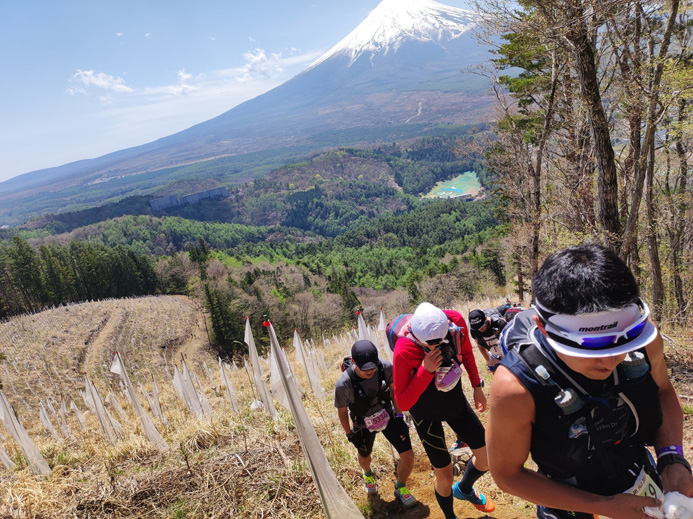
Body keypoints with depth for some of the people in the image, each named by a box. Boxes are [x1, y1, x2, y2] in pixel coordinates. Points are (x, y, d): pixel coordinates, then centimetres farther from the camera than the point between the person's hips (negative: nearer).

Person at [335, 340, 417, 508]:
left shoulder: (386, 367, -31)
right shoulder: (344, 384, -35)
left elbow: (394, 390, -8)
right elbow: (342, 412, -15)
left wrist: (399, 416, -5)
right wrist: (350, 435, -5)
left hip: (388, 416, 1)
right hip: (363, 423, -1)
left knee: (408, 455, -7)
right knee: (364, 456, 24)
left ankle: (400, 488, 26)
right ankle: (368, 474, 64)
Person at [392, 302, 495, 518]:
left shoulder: (456, 321, -25)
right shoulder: (404, 351, -35)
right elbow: (403, 403, -27)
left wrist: (477, 387, 6)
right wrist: (425, 370, -40)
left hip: (455, 400, 4)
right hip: (426, 412, -4)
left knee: (487, 456, 8)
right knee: (445, 475, 2)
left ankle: (464, 490, 42)